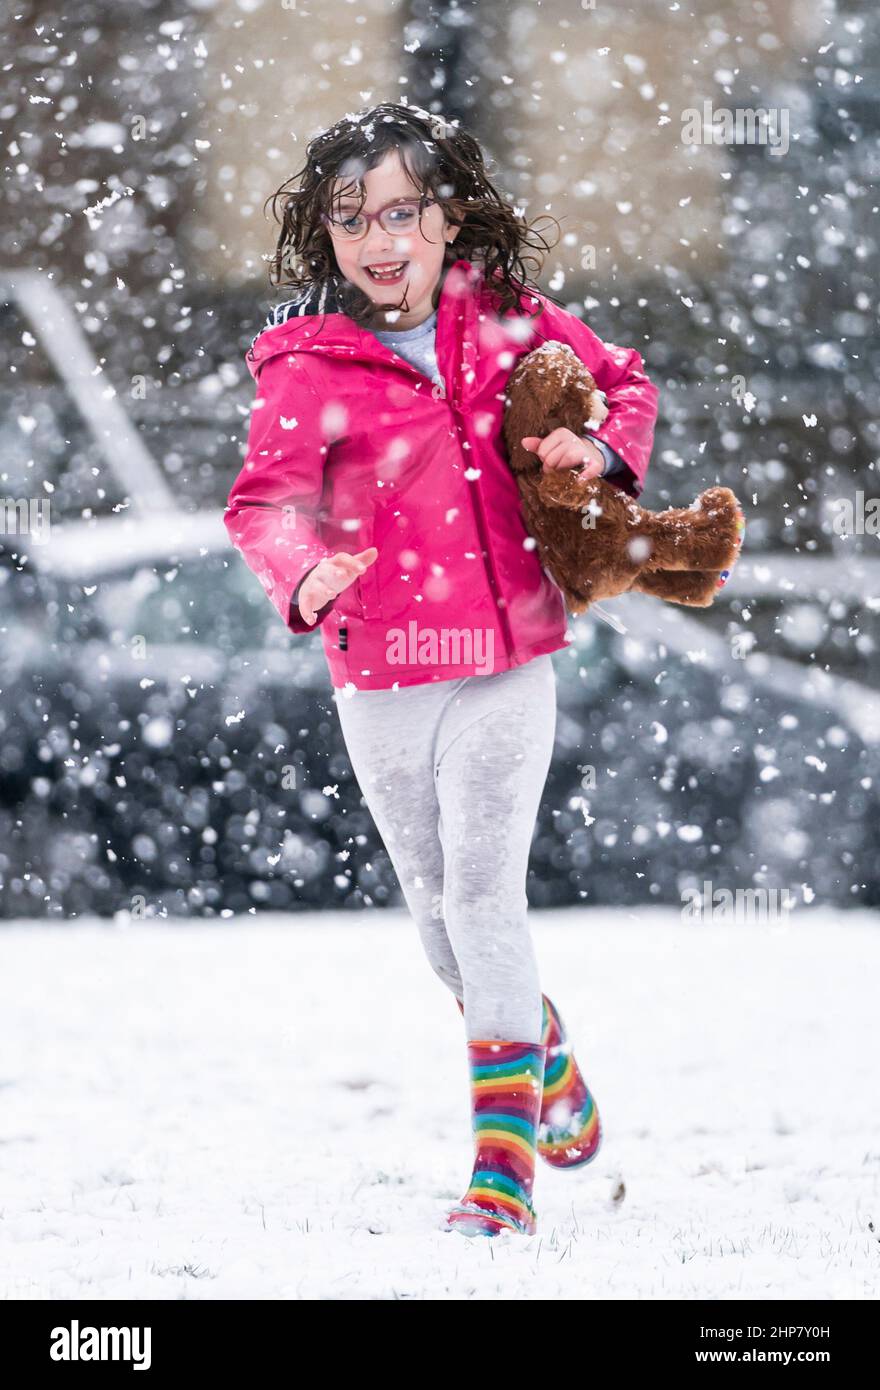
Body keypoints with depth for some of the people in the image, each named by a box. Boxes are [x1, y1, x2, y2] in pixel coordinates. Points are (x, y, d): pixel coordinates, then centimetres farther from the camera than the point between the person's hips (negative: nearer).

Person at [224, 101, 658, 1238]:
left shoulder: (509, 323, 0)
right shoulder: (307, 366, -7)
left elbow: (624, 380, 16)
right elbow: (266, 495, -18)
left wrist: (604, 444, -6)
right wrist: (303, 569, -39)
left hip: (505, 665, -1)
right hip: (380, 677, 1)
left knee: (482, 891, -12)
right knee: (439, 912, 13)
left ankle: (504, 1169, -10)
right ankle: (554, 1073, 40)